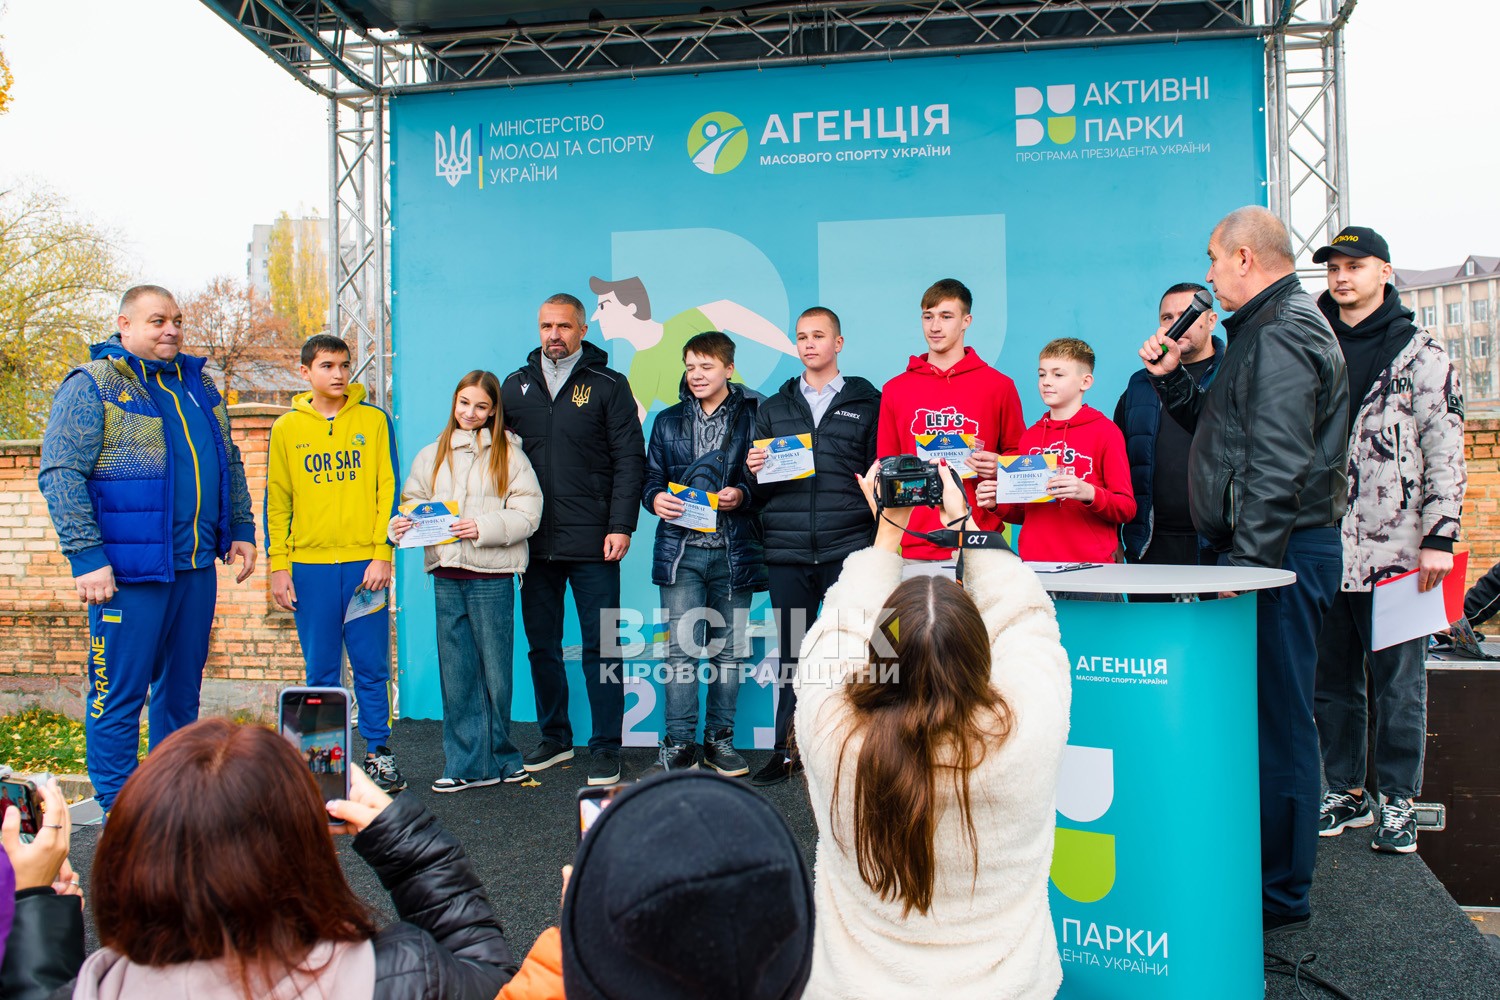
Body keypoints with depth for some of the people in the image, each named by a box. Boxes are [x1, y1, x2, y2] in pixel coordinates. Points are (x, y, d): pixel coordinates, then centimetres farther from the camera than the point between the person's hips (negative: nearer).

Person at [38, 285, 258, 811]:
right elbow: (60, 474, -11)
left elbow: (229, 464, 23)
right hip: (131, 571, -6)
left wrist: (241, 530, 16)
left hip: (197, 568, 6)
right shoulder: (91, 385, -5)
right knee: (119, 694, 0)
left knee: (182, 689, 15)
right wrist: (87, 558, -17)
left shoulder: (198, 384, 15)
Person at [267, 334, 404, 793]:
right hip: (309, 565, 1)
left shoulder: (374, 420, 4)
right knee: (321, 670, 7)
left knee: (372, 666, 3)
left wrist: (382, 555, -6)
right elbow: (277, 502, 9)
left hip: (364, 562, -1)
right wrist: (278, 567, 2)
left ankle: (378, 752, 15)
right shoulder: (286, 428, 8)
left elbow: (389, 490, 2)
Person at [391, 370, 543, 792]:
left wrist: (484, 528, -18)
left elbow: (527, 515, -5)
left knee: (494, 667, 4)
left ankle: (495, 755, 20)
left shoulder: (508, 454, 2)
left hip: (492, 574, -3)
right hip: (446, 574, 4)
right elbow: (414, 502, 15)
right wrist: (401, 525, -6)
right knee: (456, 671, 6)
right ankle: (468, 762, 15)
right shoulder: (431, 455, 14)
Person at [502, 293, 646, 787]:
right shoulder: (516, 386, 12)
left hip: (592, 543, -4)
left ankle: (605, 749, 9)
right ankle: (554, 738, 26)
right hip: (534, 543, 4)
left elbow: (629, 460, -2)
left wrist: (621, 526, -11)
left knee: (600, 647, 0)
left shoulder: (608, 386, 2)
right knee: (541, 645, 12)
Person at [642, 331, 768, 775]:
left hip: (734, 553, -1)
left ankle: (720, 739, 18)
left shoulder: (752, 419, 5)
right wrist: (655, 498, -6)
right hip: (681, 551, 1)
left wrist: (742, 496, -15)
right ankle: (678, 743, 6)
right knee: (681, 649, -3)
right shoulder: (668, 422, 14)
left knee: (728, 650, 6)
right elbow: (651, 479, 15)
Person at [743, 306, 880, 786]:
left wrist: (880, 539, -7)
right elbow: (758, 490, 17)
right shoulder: (773, 409, 17)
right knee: (791, 651, 7)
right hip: (787, 552, 3)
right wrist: (754, 472, -6)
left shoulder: (867, 403, 9)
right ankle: (786, 751, 17)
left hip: (848, 549, -2)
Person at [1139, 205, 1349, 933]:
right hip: (1263, 552, 11)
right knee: (1265, 714, 15)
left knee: (1276, 719, -3)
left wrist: (1246, 563, -22)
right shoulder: (1269, 328, 21)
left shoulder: (1282, 332, -13)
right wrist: (1171, 379, 14)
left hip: (1279, 553, -11)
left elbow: (1278, 465, -22)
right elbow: (1223, 429, 23)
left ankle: (1278, 896, 7)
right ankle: (1268, 869, 26)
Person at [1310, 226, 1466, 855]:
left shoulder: (1420, 353, 3)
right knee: (1332, 680, 9)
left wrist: (1440, 536, -10)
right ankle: (1345, 792, 22)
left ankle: (1398, 802, 14)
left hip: (1396, 554, -3)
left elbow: (1446, 450, -2)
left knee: (1397, 684, 2)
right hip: (1324, 553, 4)